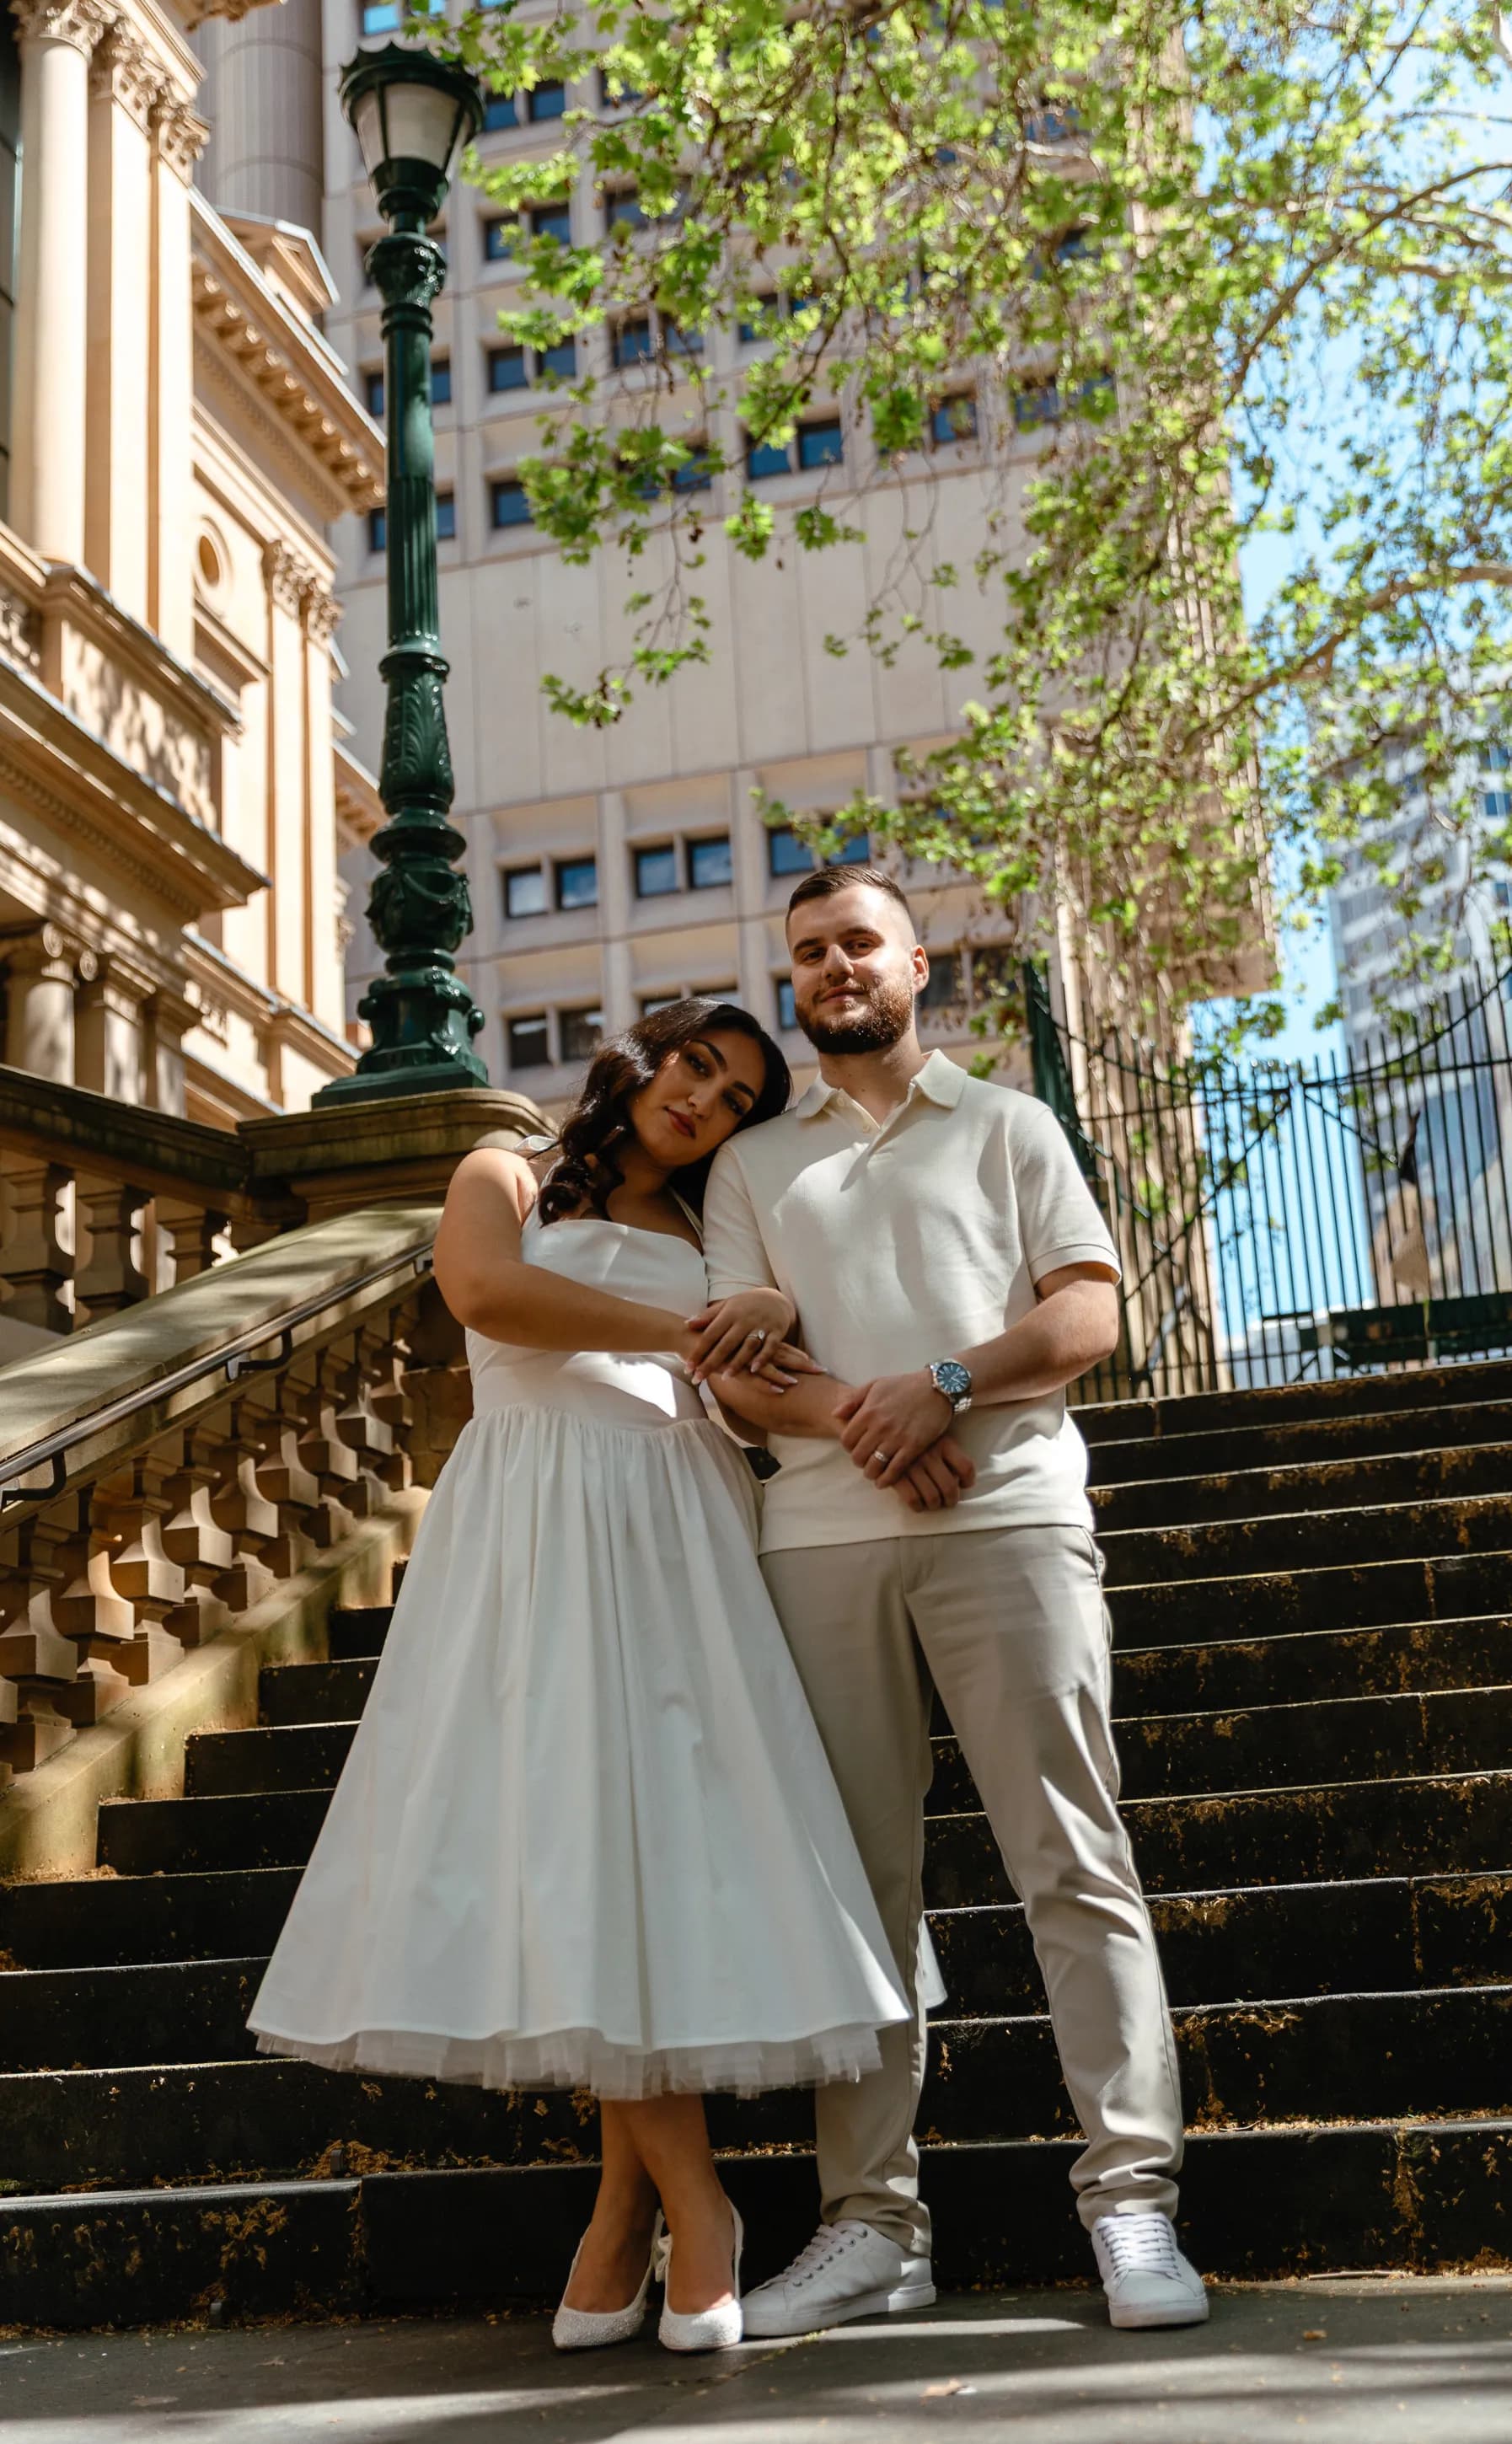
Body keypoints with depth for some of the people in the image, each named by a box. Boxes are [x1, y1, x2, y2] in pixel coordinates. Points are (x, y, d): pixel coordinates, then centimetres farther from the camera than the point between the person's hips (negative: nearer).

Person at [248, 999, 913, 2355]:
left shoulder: (713, 1239, 23)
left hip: (674, 1529, 2)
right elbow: (486, 1288, -5)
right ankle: (690, 2202, 1)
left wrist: (773, 1313, -17)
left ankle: (630, 2207, -1)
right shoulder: (508, 1179, 16)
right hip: (532, 1523, -1)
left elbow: (796, 1363, 7)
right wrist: (682, 1329, -7)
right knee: (570, 1826, -7)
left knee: (657, 1827, -9)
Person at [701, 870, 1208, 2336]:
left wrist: (948, 1382, -11)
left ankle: (1130, 2199, -2)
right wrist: (845, 1415, -10)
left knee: (1070, 1857, -6)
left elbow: (1089, 1310, 6)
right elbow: (733, 1363, 10)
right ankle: (870, 2220, 6)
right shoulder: (752, 1163, 22)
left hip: (1005, 1514, -2)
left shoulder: (1006, 1126, 18)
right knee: (855, 1874, 1)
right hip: (820, 1536, 2)